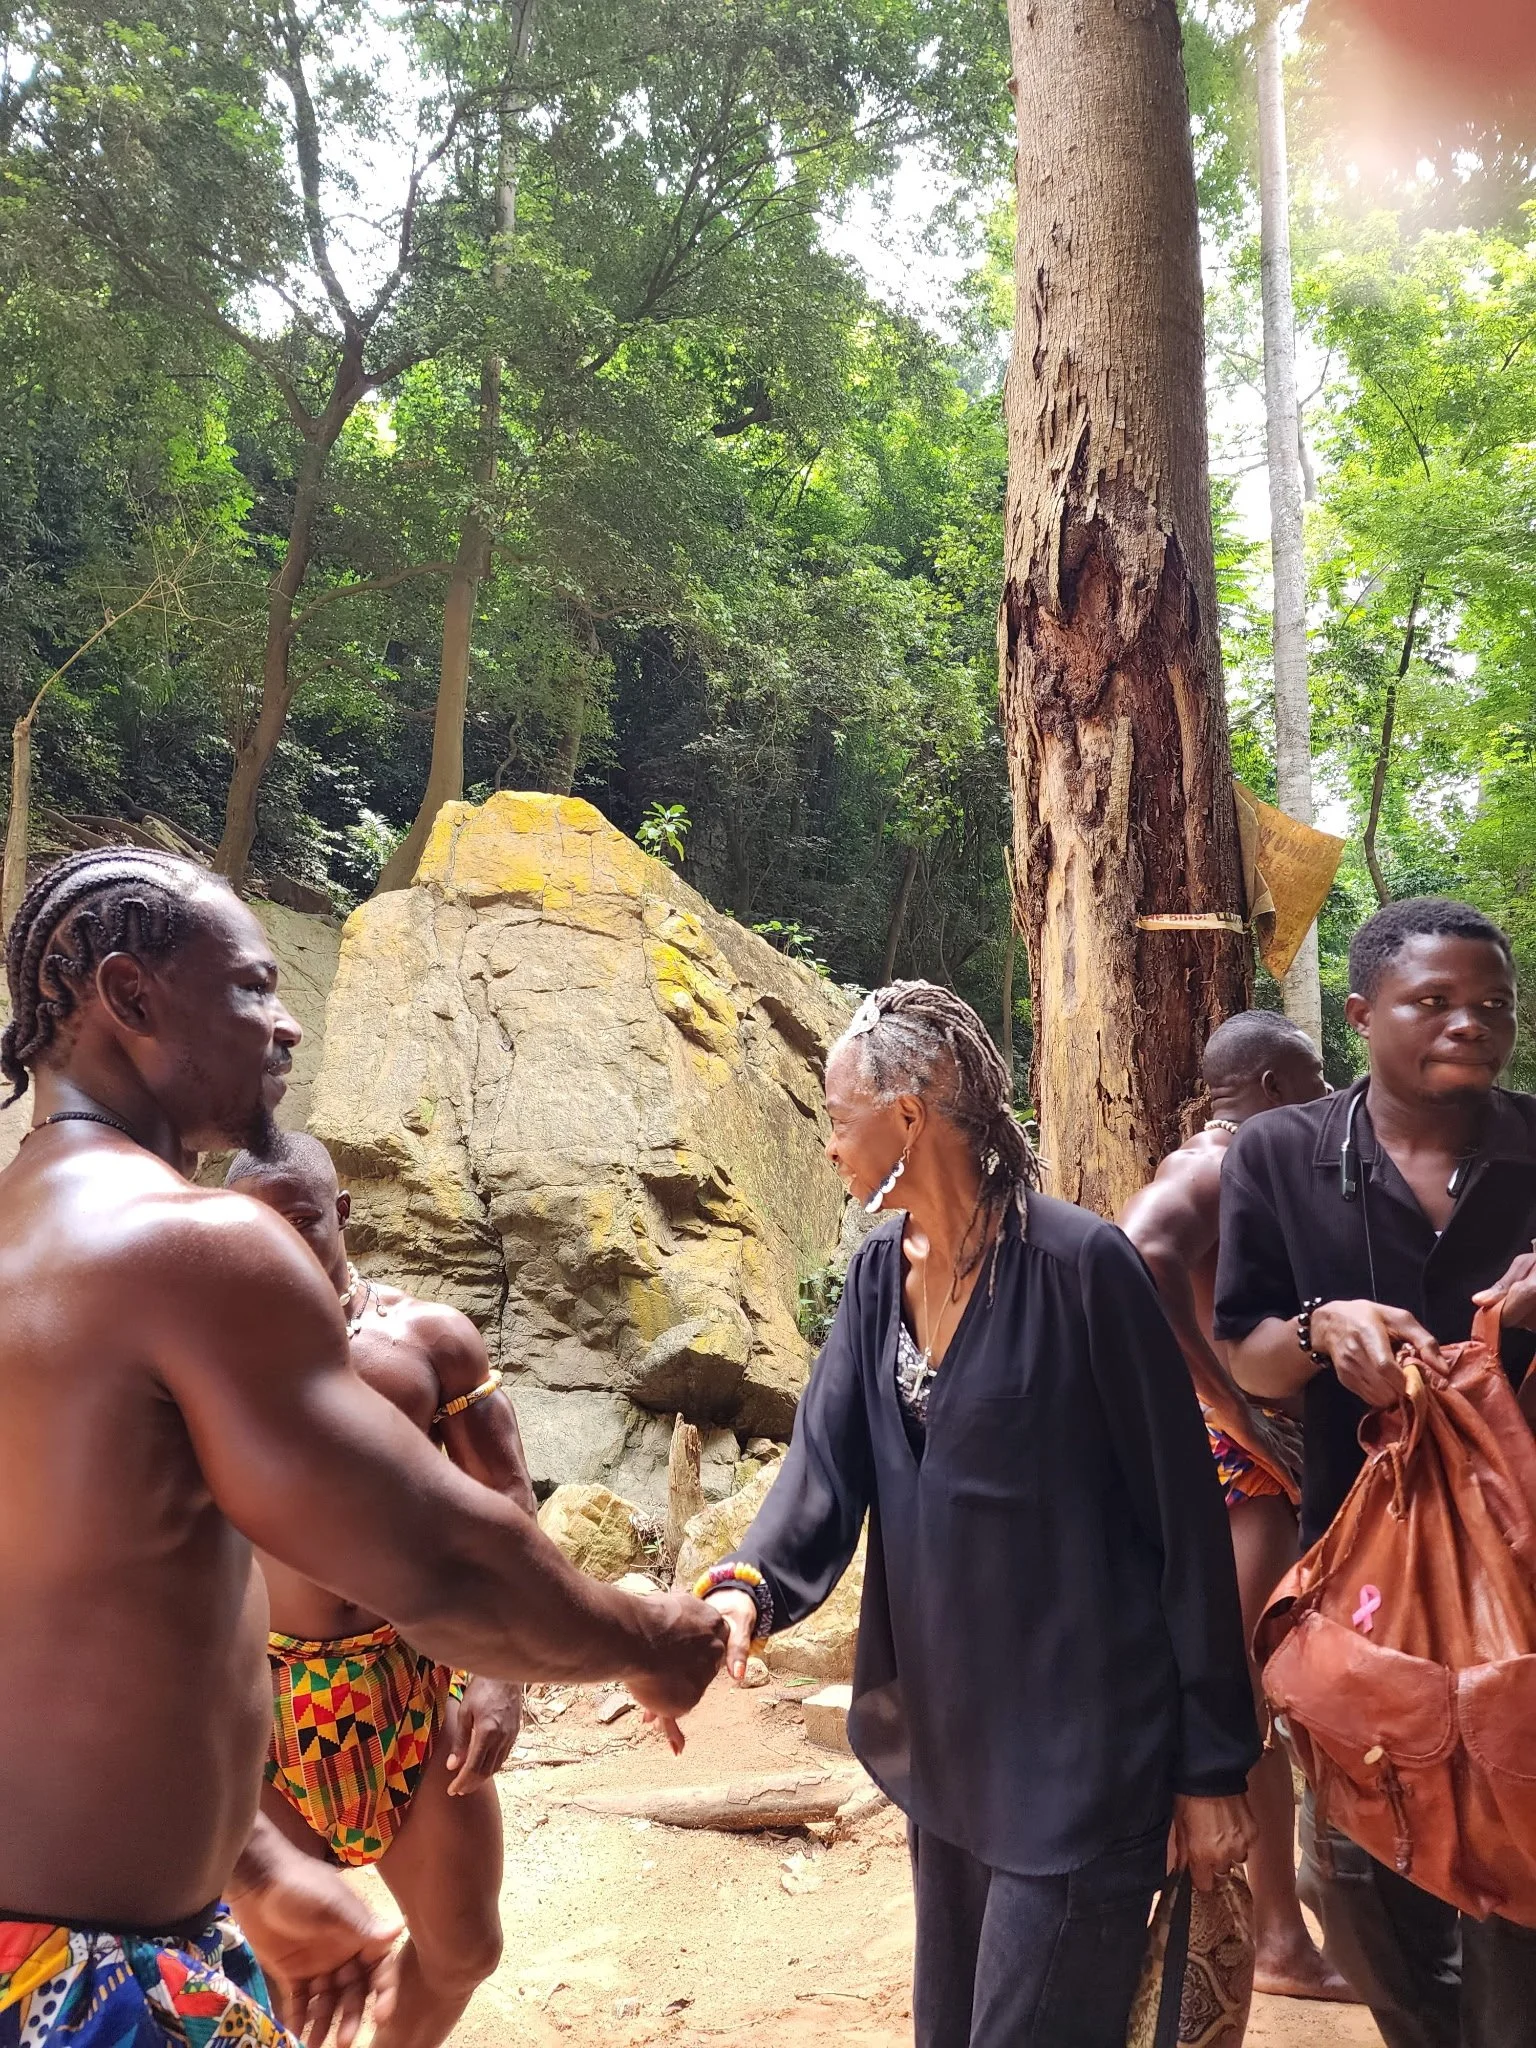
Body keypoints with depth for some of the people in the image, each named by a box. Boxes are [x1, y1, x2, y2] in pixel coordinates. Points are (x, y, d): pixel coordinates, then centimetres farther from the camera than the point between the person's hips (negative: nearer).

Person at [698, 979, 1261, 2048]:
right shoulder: (879, 1275, 3)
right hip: (945, 1739, 7)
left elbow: (1184, 1517, -15)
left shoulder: (1081, 1263, -19)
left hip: (1080, 1749, -7)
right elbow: (827, 1460, -6)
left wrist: (1213, 1764, -11)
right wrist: (749, 1585, -26)